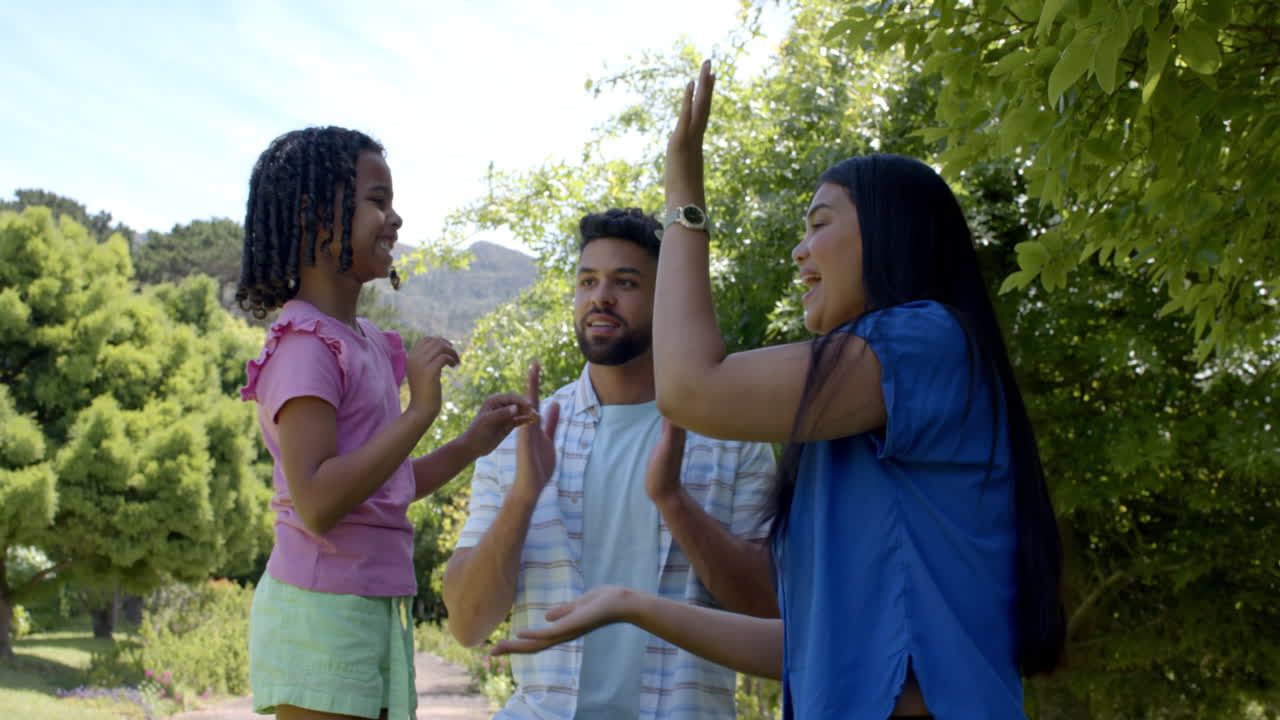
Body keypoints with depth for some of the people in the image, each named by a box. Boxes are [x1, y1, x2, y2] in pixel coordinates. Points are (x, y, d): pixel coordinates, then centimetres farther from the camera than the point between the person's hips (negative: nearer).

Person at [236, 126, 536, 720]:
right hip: (322, 608, -9)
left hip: (378, 609, 9)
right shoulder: (305, 344, -13)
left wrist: (470, 445, 9)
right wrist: (419, 412, -23)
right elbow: (317, 503, -23)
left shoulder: (365, 342, 13)